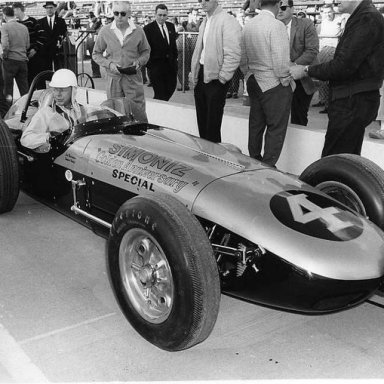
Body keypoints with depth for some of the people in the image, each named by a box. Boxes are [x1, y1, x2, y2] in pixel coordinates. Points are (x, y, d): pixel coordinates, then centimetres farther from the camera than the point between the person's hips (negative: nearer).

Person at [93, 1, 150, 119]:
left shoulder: (138, 31, 0)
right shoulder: (105, 31, -1)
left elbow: (145, 51, 13)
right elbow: (96, 54, 7)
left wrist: (139, 61, -8)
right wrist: (109, 64, -11)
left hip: (133, 77, 0)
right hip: (113, 77, 1)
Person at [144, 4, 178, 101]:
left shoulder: (171, 26, 10)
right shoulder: (148, 28, -8)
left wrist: (175, 58, 11)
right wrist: (149, 65, -11)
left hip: (171, 64, 6)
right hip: (156, 65, -6)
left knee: (171, 88, 11)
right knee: (160, 94, -3)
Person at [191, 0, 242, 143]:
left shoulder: (228, 21, -13)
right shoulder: (205, 22, 15)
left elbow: (233, 55, -19)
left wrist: (222, 78, -18)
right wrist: (194, 72, 13)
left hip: (215, 79, -8)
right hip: (201, 76, 8)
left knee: (212, 127, -2)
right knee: (202, 123, 14)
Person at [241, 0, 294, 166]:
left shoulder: (248, 25, 5)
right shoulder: (276, 25, -15)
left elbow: (243, 58, 9)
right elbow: (280, 60, -19)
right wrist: (286, 80, -6)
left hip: (253, 82, 7)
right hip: (274, 85, -7)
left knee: (256, 125, 16)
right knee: (276, 128, 1)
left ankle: (254, 161, 27)